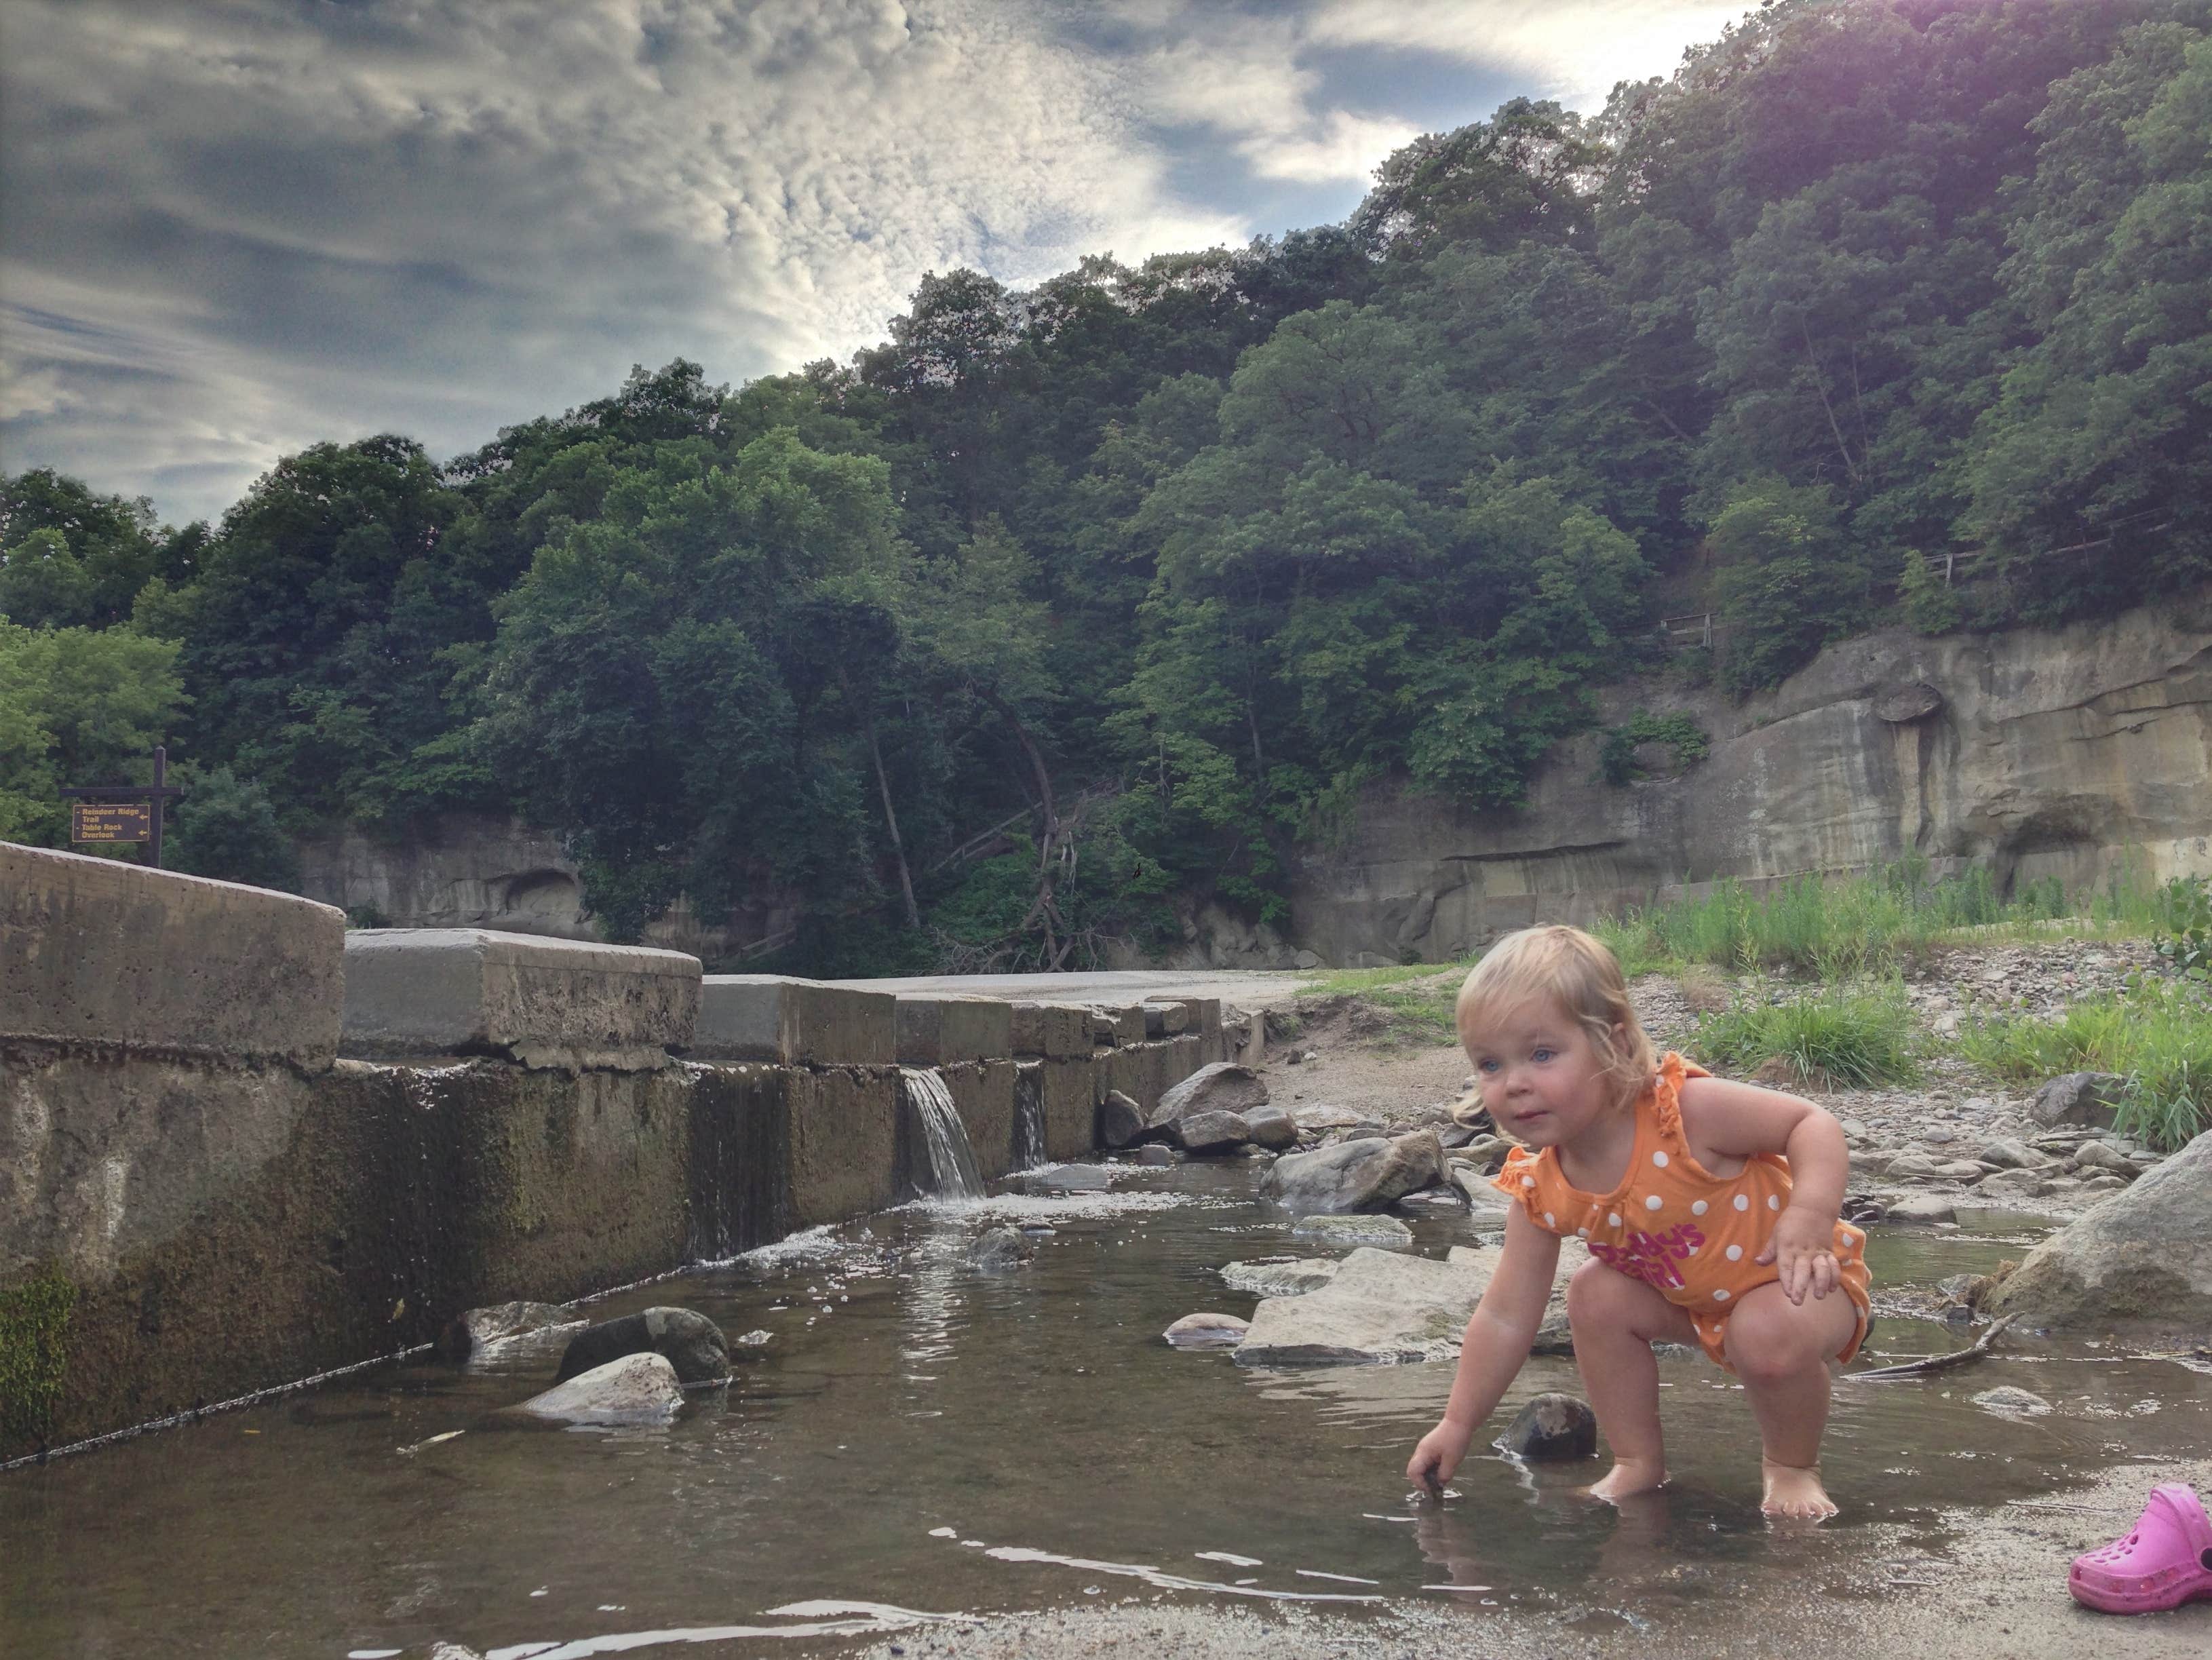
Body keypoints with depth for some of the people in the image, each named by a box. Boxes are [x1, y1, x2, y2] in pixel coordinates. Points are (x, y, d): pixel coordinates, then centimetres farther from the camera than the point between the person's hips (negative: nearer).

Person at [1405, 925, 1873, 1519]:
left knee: (1770, 1333, -33)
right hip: (1694, 1303, 6)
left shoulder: (1686, 1110, -32)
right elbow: (1506, 1318, -8)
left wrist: (1810, 1216, -41)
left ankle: (1793, 1466, -2)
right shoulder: (1541, 1190, -15)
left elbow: (1812, 1123, -24)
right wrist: (1458, 1425, -7)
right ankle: (1637, 1461, 9)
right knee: (1595, 1294, -9)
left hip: (1806, 1278, -6)